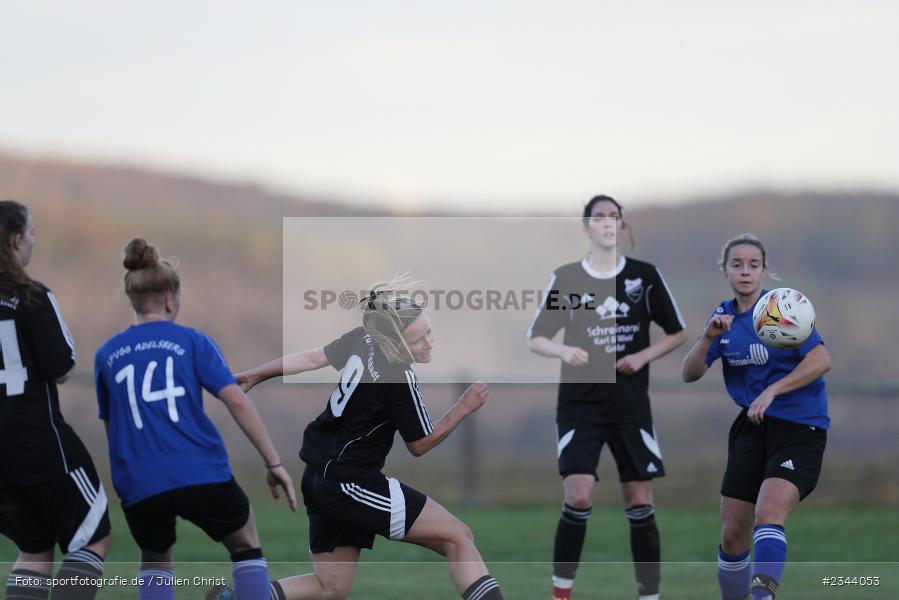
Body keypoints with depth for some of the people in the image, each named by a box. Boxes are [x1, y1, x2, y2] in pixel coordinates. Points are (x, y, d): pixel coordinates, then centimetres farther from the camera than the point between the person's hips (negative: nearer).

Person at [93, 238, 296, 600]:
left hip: (139, 485, 2)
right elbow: (236, 401, -4)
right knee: (246, 545, 21)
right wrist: (274, 464, -2)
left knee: (154, 560, 27)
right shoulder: (192, 341, 5)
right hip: (202, 475, -2)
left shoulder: (106, 355, 14)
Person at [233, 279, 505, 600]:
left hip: (318, 481, 9)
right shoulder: (400, 379, -21)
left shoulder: (363, 340, 1)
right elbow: (420, 444, -8)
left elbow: (311, 358, 16)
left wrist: (253, 376, 29)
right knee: (459, 538, -7)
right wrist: (464, 407, -3)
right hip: (349, 485, -9)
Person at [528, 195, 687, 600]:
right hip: (579, 404, -1)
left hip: (632, 407, 1)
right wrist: (563, 351, -17)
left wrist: (643, 357, -7)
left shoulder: (645, 276, 2)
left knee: (640, 505, 0)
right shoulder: (565, 278, 0)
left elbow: (677, 333, 10)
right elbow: (535, 339, 3)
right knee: (578, 497, -15)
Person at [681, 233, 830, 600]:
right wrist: (708, 337, -14)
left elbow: (821, 361, -19)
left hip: (800, 430, -6)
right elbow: (690, 374, 4)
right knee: (733, 535, 3)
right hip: (751, 429, 6)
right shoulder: (725, 315, 8)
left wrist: (771, 391, -26)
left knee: (768, 514, -29)